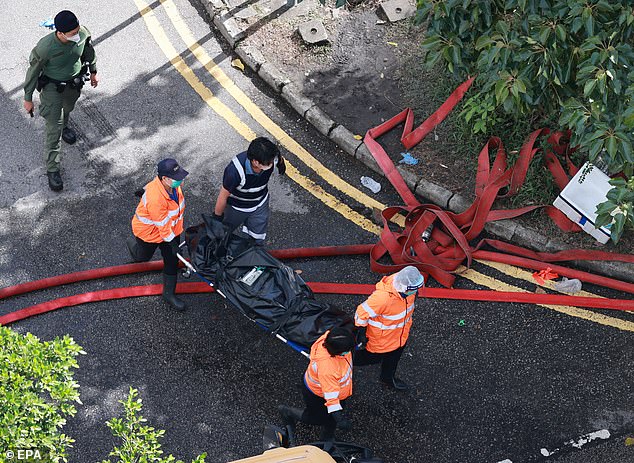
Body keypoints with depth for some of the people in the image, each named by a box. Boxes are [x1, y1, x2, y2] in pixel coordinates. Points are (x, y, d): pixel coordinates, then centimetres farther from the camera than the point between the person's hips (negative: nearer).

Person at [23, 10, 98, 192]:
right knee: (54, 130, -1)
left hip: (74, 82, 5)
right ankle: (52, 170, 13)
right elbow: (33, 71, -20)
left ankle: (64, 126, 69)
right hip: (52, 86, -4)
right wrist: (28, 98, -9)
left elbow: (89, 51, -1)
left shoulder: (83, 33, -26)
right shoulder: (45, 47, -37)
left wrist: (93, 71, 15)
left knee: (68, 108, 34)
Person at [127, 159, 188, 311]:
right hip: (150, 232, -6)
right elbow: (163, 225, -33)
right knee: (144, 256, 24)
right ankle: (133, 243, 59)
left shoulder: (173, 183, -20)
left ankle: (169, 294, 27)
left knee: (172, 260, 10)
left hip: (171, 228, 6)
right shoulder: (155, 198, -44)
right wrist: (172, 243, -24)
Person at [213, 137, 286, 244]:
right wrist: (217, 217, -11)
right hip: (237, 206, -3)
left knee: (257, 239, 17)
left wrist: (281, 162, 21)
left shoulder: (272, 158, -32)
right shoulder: (235, 171, -44)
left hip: (260, 203, 3)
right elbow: (223, 196, -27)